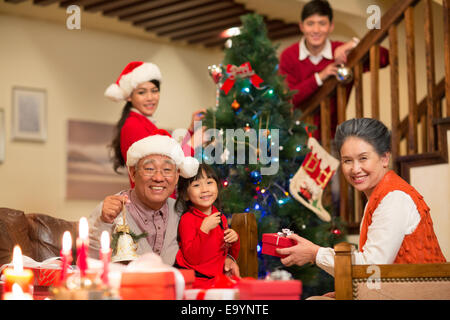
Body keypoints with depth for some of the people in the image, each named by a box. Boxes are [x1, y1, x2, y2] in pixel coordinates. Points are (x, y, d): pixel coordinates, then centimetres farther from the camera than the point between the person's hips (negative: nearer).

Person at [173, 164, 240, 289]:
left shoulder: (220, 217, 12)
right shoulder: (187, 219, -8)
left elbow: (232, 256, 20)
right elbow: (192, 259, -17)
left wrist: (234, 240, -1)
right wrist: (204, 229, -22)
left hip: (216, 277, 6)